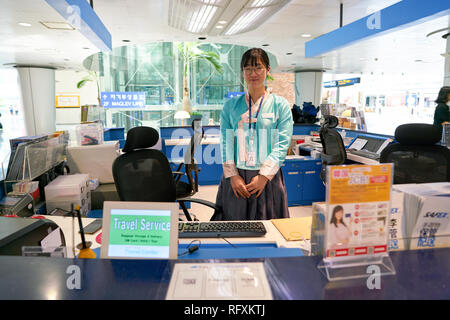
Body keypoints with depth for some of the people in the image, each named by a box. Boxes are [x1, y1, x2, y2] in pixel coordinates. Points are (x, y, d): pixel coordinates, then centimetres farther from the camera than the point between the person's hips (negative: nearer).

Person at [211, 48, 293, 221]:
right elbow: (225, 142, 2)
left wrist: (264, 176, -13)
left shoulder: (281, 105, 4)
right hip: (235, 177, 1)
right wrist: (233, 175, -8)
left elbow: (282, 143, -4)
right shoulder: (231, 105, 9)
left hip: (268, 177, -1)